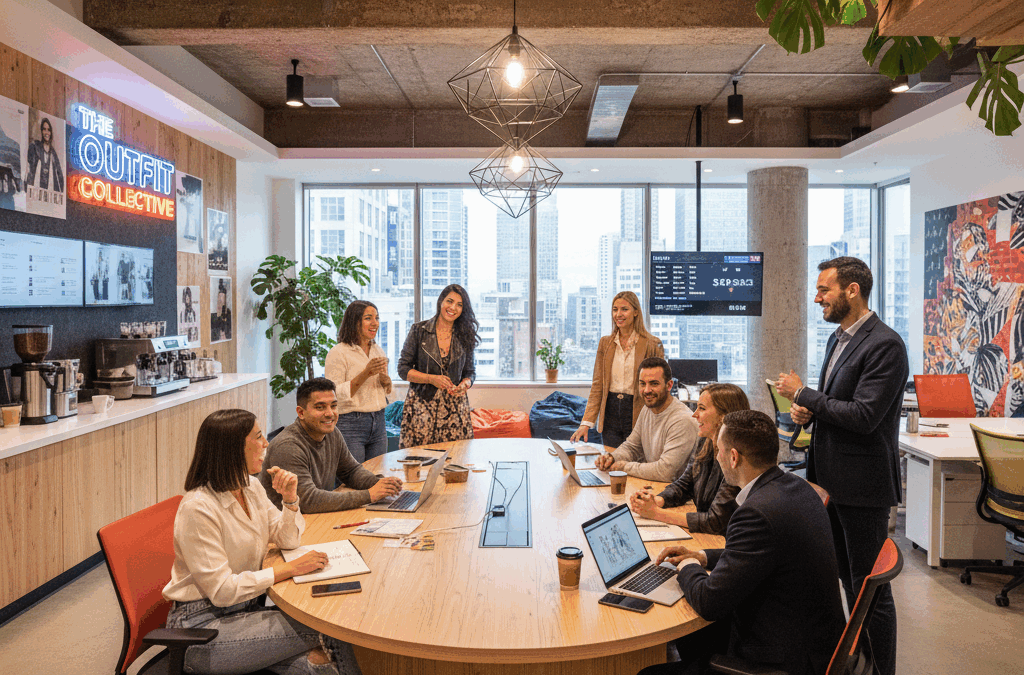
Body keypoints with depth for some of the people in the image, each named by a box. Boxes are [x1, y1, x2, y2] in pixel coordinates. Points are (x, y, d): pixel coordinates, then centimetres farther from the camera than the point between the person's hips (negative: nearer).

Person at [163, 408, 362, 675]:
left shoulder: (251, 488, 3)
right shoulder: (198, 508, -21)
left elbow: (287, 540, 10)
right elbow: (221, 590, -22)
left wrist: (290, 499, -8)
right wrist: (289, 569, -22)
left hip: (247, 608, 7)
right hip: (202, 624, -7)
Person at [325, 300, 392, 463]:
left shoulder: (378, 351, 12)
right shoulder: (338, 353, -10)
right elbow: (334, 395, -17)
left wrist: (385, 380, -3)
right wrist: (365, 374, -22)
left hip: (378, 423, 6)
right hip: (350, 425, -6)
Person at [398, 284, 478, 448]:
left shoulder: (465, 336, 9)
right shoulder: (419, 330, 2)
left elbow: (470, 372, 15)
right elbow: (403, 369, 1)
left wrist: (464, 385, -7)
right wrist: (431, 379, -12)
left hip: (455, 407, 2)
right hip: (422, 405, -2)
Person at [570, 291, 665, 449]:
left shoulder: (652, 344, -3)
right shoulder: (605, 343, 9)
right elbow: (597, 385, 8)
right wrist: (586, 423, 0)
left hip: (636, 412, -3)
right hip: (611, 411, 3)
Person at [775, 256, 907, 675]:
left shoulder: (885, 345, -17)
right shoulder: (839, 338, 12)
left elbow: (864, 416, -24)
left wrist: (803, 394, -15)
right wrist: (807, 411, 0)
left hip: (862, 484, -9)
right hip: (832, 479, 9)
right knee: (849, 581, 20)